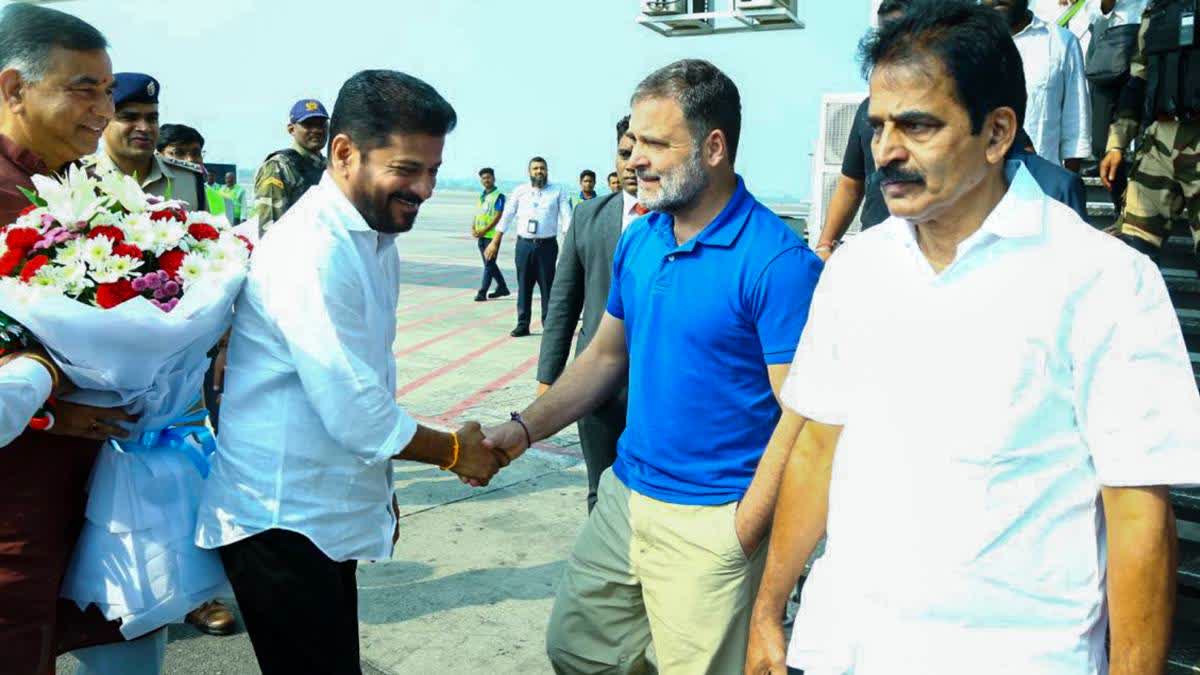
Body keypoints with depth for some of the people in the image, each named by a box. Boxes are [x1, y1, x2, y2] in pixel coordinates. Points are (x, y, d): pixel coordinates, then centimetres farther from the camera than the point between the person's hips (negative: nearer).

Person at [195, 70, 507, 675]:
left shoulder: (374, 239, 8)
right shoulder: (314, 251, -22)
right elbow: (359, 417, -23)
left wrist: (380, 489, 21)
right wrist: (456, 451, -7)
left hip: (328, 516, 9)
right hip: (280, 524, -9)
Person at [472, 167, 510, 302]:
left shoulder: (499, 195, -7)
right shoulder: (481, 196, 16)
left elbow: (498, 216, -14)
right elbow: (477, 214, 18)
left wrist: (484, 230, -19)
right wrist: (473, 228, 0)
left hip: (492, 235, -8)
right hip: (481, 235, 8)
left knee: (489, 264, -6)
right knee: (489, 264, 14)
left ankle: (482, 293, -6)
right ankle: (502, 287, 26)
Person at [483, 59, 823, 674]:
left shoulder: (777, 263, -18)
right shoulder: (638, 239, 4)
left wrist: (741, 534, -17)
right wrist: (524, 428, 3)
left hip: (711, 522, -7)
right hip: (626, 495, 7)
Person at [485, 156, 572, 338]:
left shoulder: (558, 192, 2)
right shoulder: (520, 192, 7)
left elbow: (567, 218, -5)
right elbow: (507, 217, 9)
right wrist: (495, 243, 7)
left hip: (547, 245, -2)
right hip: (524, 244, 2)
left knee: (547, 286, 3)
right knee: (523, 286, 8)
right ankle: (522, 324, 18)